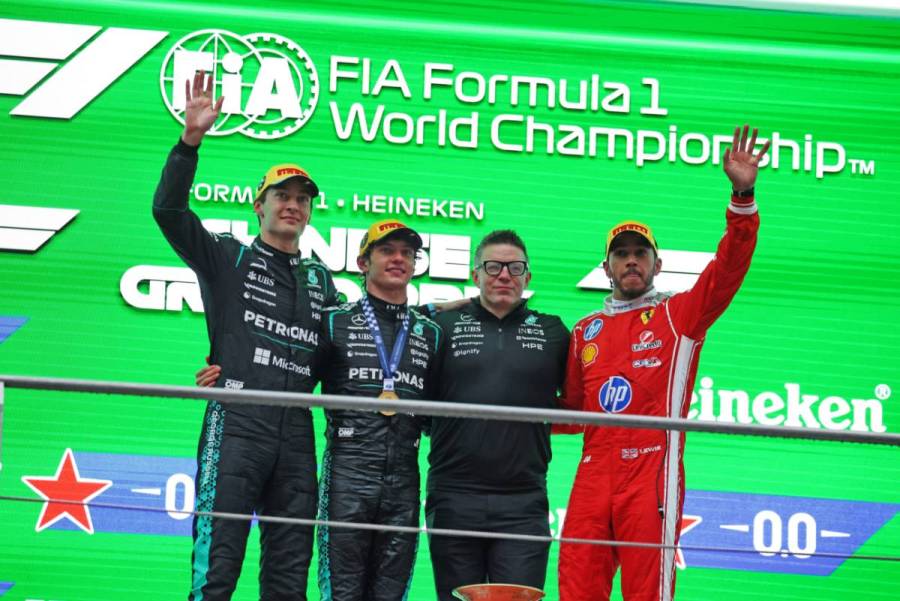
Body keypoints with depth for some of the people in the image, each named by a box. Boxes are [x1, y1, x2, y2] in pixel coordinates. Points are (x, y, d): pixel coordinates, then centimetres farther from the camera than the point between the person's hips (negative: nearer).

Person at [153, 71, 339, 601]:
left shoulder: (321, 279, 21)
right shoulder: (227, 258, 9)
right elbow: (168, 208, -4)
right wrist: (190, 141, -16)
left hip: (296, 432, 5)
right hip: (237, 424, -5)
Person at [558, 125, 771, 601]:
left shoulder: (679, 315, 9)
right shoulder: (586, 331, 20)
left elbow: (728, 268, -6)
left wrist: (742, 196, -18)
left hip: (651, 473, -4)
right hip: (594, 473, 4)